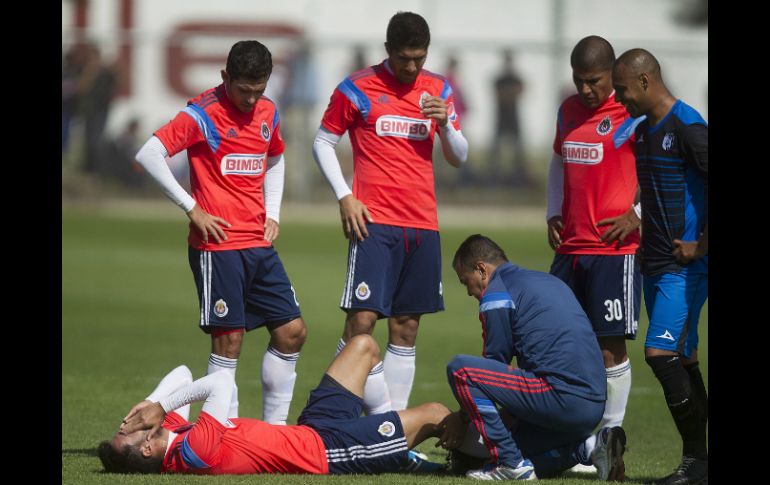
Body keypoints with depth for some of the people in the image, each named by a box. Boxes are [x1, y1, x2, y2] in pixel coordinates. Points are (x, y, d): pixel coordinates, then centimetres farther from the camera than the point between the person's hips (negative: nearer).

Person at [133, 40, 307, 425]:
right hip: (218, 245, -7)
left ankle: (274, 427, 14)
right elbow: (149, 155, -15)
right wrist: (192, 208, -13)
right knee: (229, 341, -7)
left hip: (259, 245, 7)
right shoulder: (203, 114, -10)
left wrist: (272, 213, 14)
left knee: (291, 331, 4)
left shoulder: (267, 112, 10)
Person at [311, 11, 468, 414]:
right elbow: (323, 143, 6)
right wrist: (345, 197, -5)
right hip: (375, 222, -4)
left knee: (406, 327, 5)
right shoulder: (358, 89, -1)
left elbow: (459, 158, 16)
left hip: (423, 225, 4)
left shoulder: (438, 90, 11)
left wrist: (446, 124, -5)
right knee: (361, 319, -15)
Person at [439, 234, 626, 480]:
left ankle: (509, 462, -7)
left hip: (561, 399, -9)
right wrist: (510, 414, 29)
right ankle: (591, 446, 7)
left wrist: (462, 417, 16)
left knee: (460, 369, -8)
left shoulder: (496, 294, -2)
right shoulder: (548, 280, 26)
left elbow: (496, 362, 2)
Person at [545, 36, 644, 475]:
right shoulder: (569, 111, 14)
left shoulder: (633, 116, -8)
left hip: (614, 249, -7)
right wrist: (554, 213, 14)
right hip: (569, 248, 7)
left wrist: (638, 216, -13)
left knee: (610, 344, -6)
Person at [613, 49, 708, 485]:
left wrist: (699, 246, -16)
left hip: (686, 268, -9)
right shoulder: (644, 129, 15)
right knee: (682, 361, 9)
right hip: (656, 265, 9)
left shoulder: (687, 128, -14)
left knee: (662, 354, -16)